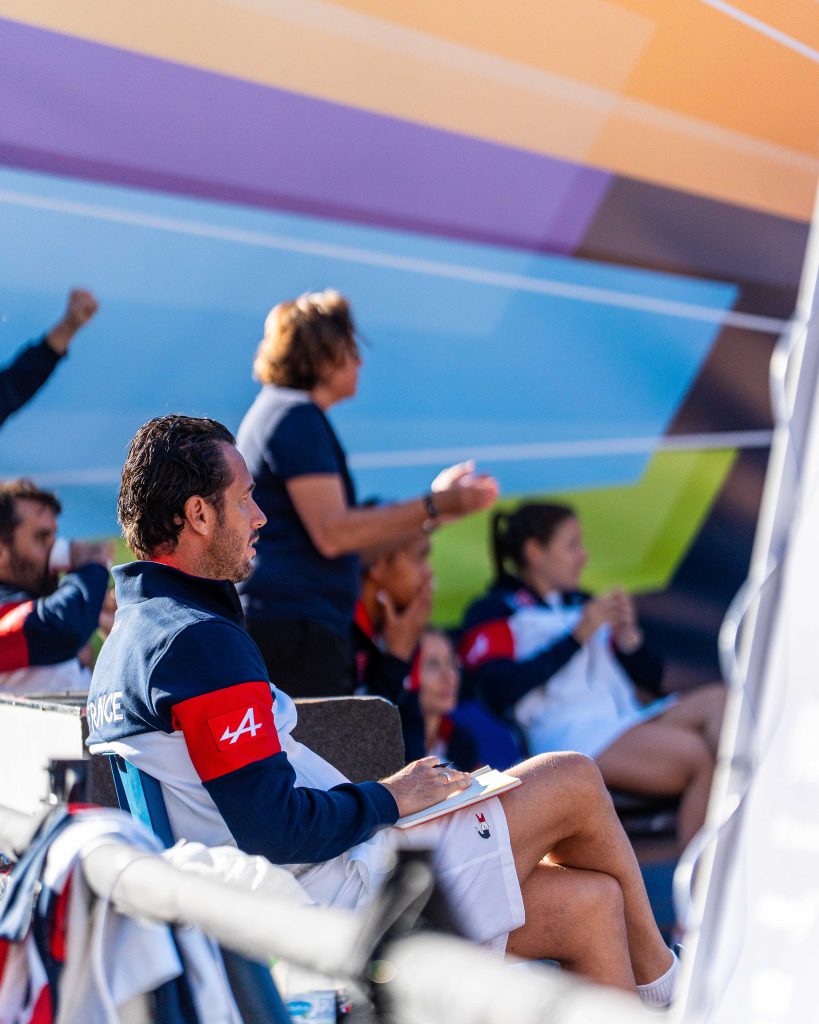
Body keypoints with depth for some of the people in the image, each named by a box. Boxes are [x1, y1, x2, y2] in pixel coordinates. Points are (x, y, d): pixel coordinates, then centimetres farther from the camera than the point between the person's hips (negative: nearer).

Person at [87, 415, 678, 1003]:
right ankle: (657, 977, 23)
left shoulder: (132, 634, 13)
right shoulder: (199, 640, -20)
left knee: (590, 902, 11)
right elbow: (275, 830, -25)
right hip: (341, 890, -10)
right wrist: (389, 798, -9)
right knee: (575, 780, 3)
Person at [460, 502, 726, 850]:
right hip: (568, 737, -7)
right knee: (699, 756, -28)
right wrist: (578, 635, -12)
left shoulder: (582, 605, 29)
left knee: (716, 700, -21)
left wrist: (627, 635, 4)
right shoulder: (493, 613, 9)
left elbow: (650, 677, 26)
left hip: (627, 724, 7)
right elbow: (499, 689, -12)